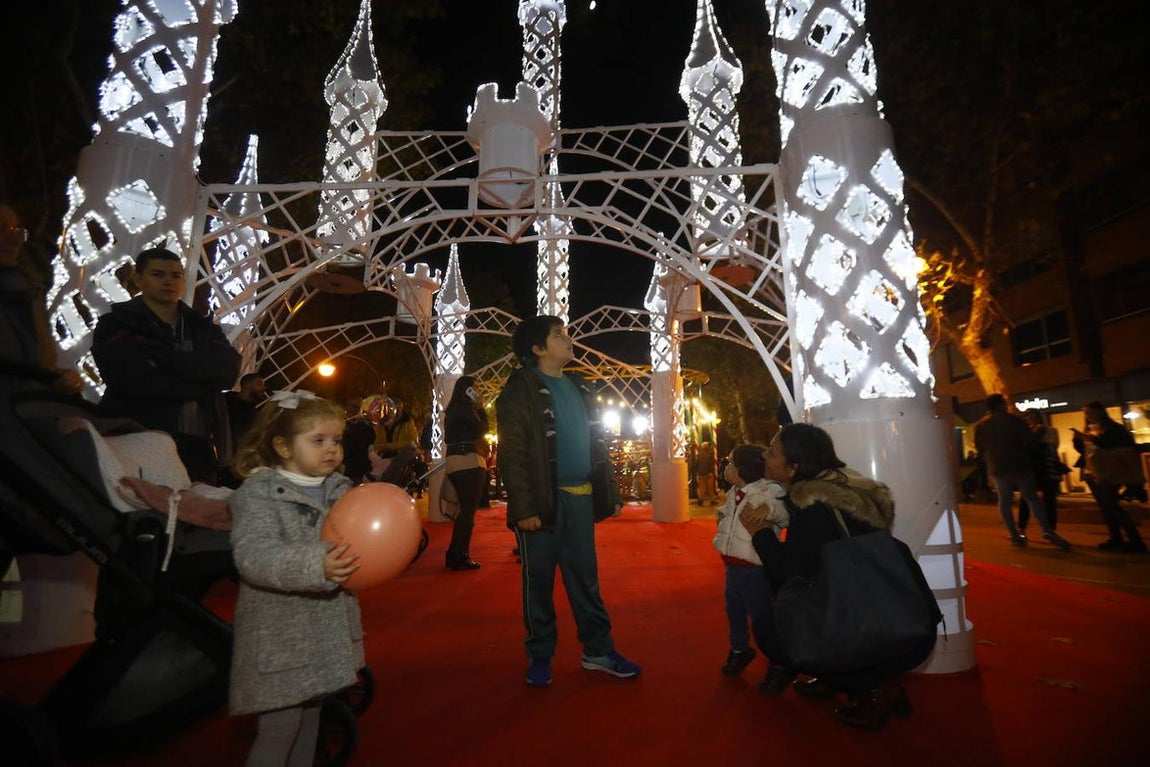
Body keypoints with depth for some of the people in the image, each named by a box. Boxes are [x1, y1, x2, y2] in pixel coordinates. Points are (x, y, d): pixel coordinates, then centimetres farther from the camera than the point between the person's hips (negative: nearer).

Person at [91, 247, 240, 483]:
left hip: (198, 447, 3)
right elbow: (136, 383, -12)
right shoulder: (116, 324, 6)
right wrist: (200, 388, -2)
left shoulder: (202, 327, 17)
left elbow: (229, 370, -4)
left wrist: (161, 357, -10)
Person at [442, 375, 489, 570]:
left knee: (464, 509, 15)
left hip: (454, 462, 10)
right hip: (468, 461, -9)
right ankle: (461, 556, 1)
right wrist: (481, 408, 1)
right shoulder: (465, 407, -10)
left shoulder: (452, 410, 18)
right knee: (469, 510, -3)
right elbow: (482, 429, -10)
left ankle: (454, 554, 20)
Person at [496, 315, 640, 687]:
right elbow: (512, 454, -13)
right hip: (544, 501, -6)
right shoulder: (521, 389, -7)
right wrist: (523, 507, -18)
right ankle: (540, 656, 25)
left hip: (581, 498, 6)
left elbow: (597, 443, 17)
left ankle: (598, 651, 27)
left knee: (585, 578, 14)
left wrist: (611, 492, 13)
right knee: (539, 580, 8)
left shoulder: (579, 387, 14)